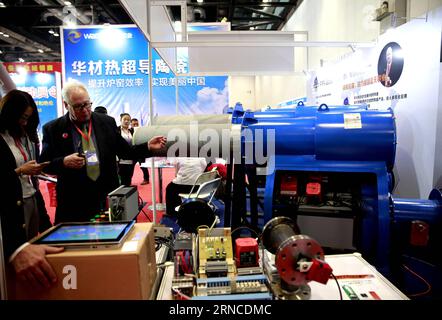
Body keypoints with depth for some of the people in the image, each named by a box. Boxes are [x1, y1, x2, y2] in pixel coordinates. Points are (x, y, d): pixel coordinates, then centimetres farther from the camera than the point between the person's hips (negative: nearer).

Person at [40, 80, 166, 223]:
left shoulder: (107, 122, 3)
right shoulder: (52, 129, -1)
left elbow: (125, 152, 7)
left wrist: (148, 147, -8)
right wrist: (64, 162, -17)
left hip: (108, 198, 2)